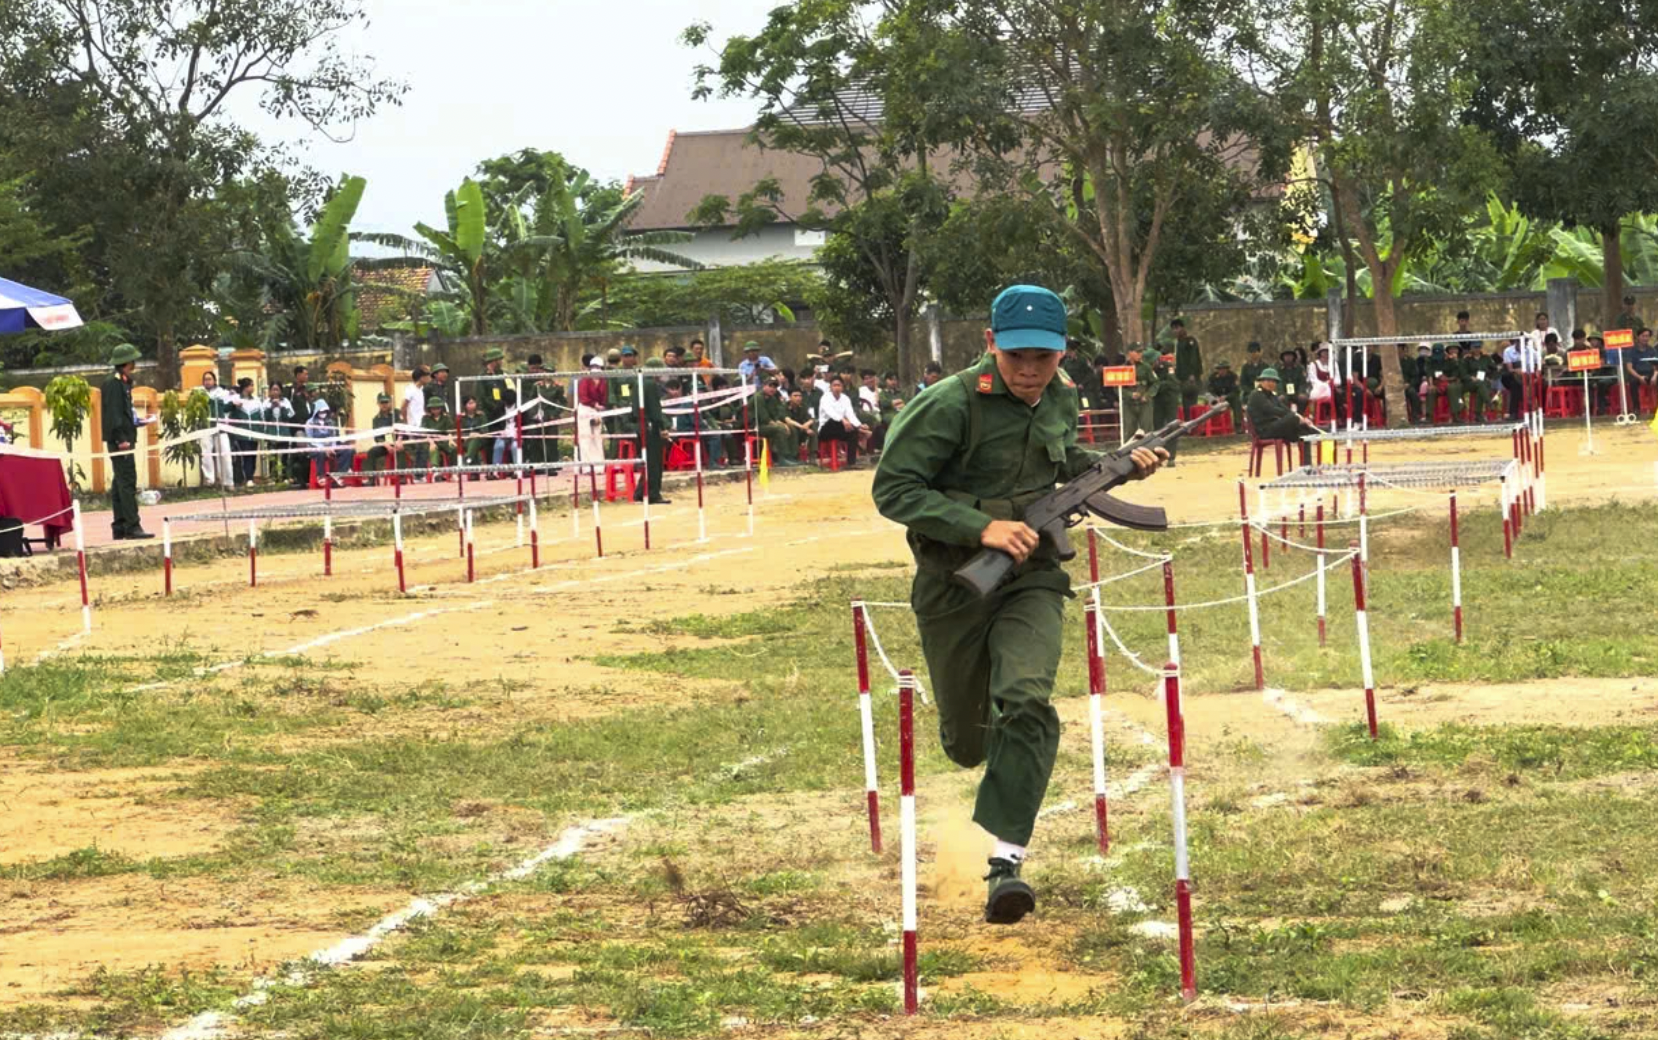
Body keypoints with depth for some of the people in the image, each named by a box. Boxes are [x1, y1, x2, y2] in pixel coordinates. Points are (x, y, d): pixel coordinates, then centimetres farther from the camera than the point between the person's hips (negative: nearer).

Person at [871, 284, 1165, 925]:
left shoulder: (1059, 401, 3)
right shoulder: (951, 404, -17)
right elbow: (893, 488, -20)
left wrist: (1122, 465, 7)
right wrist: (982, 527, -26)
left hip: (1032, 578, 2)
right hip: (954, 584, -2)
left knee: (1027, 704, -24)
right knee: (965, 738, 12)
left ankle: (1007, 859, -26)